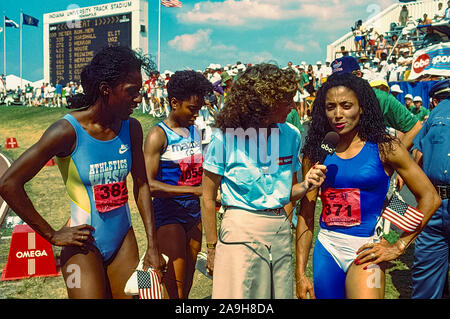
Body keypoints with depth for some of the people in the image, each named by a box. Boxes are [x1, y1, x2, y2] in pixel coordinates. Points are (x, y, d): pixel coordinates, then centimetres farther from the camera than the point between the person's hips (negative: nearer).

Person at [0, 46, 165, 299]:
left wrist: (153, 246, 3)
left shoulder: (131, 128, -2)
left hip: (123, 239, 5)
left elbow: (141, 185, 6)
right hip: (84, 245, -5)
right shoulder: (68, 131, -18)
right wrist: (51, 235, -11)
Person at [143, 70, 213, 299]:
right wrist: (194, 190, -28)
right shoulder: (158, 135, -12)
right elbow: (149, 185, -22)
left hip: (193, 213, 7)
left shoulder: (195, 131, 10)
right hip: (168, 215, -7)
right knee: (174, 289, -4)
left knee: (187, 283, 15)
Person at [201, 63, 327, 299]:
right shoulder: (225, 138, -12)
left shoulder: (291, 136, 2)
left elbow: (287, 192, 11)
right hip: (241, 229, -4)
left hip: (280, 230, 5)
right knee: (239, 293, 6)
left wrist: (306, 185, -10)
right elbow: (208, 198, -6)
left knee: (280, 293, 16)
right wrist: (212, 249, -4)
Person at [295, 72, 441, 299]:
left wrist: (398, 247, -4)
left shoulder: (384, 147, -5)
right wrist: (300, 273, -2)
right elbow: (306, 212, 1)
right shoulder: (316, 151, 2)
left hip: (364, 250, -3)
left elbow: (430, 198, -2)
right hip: (325, 248, 3)